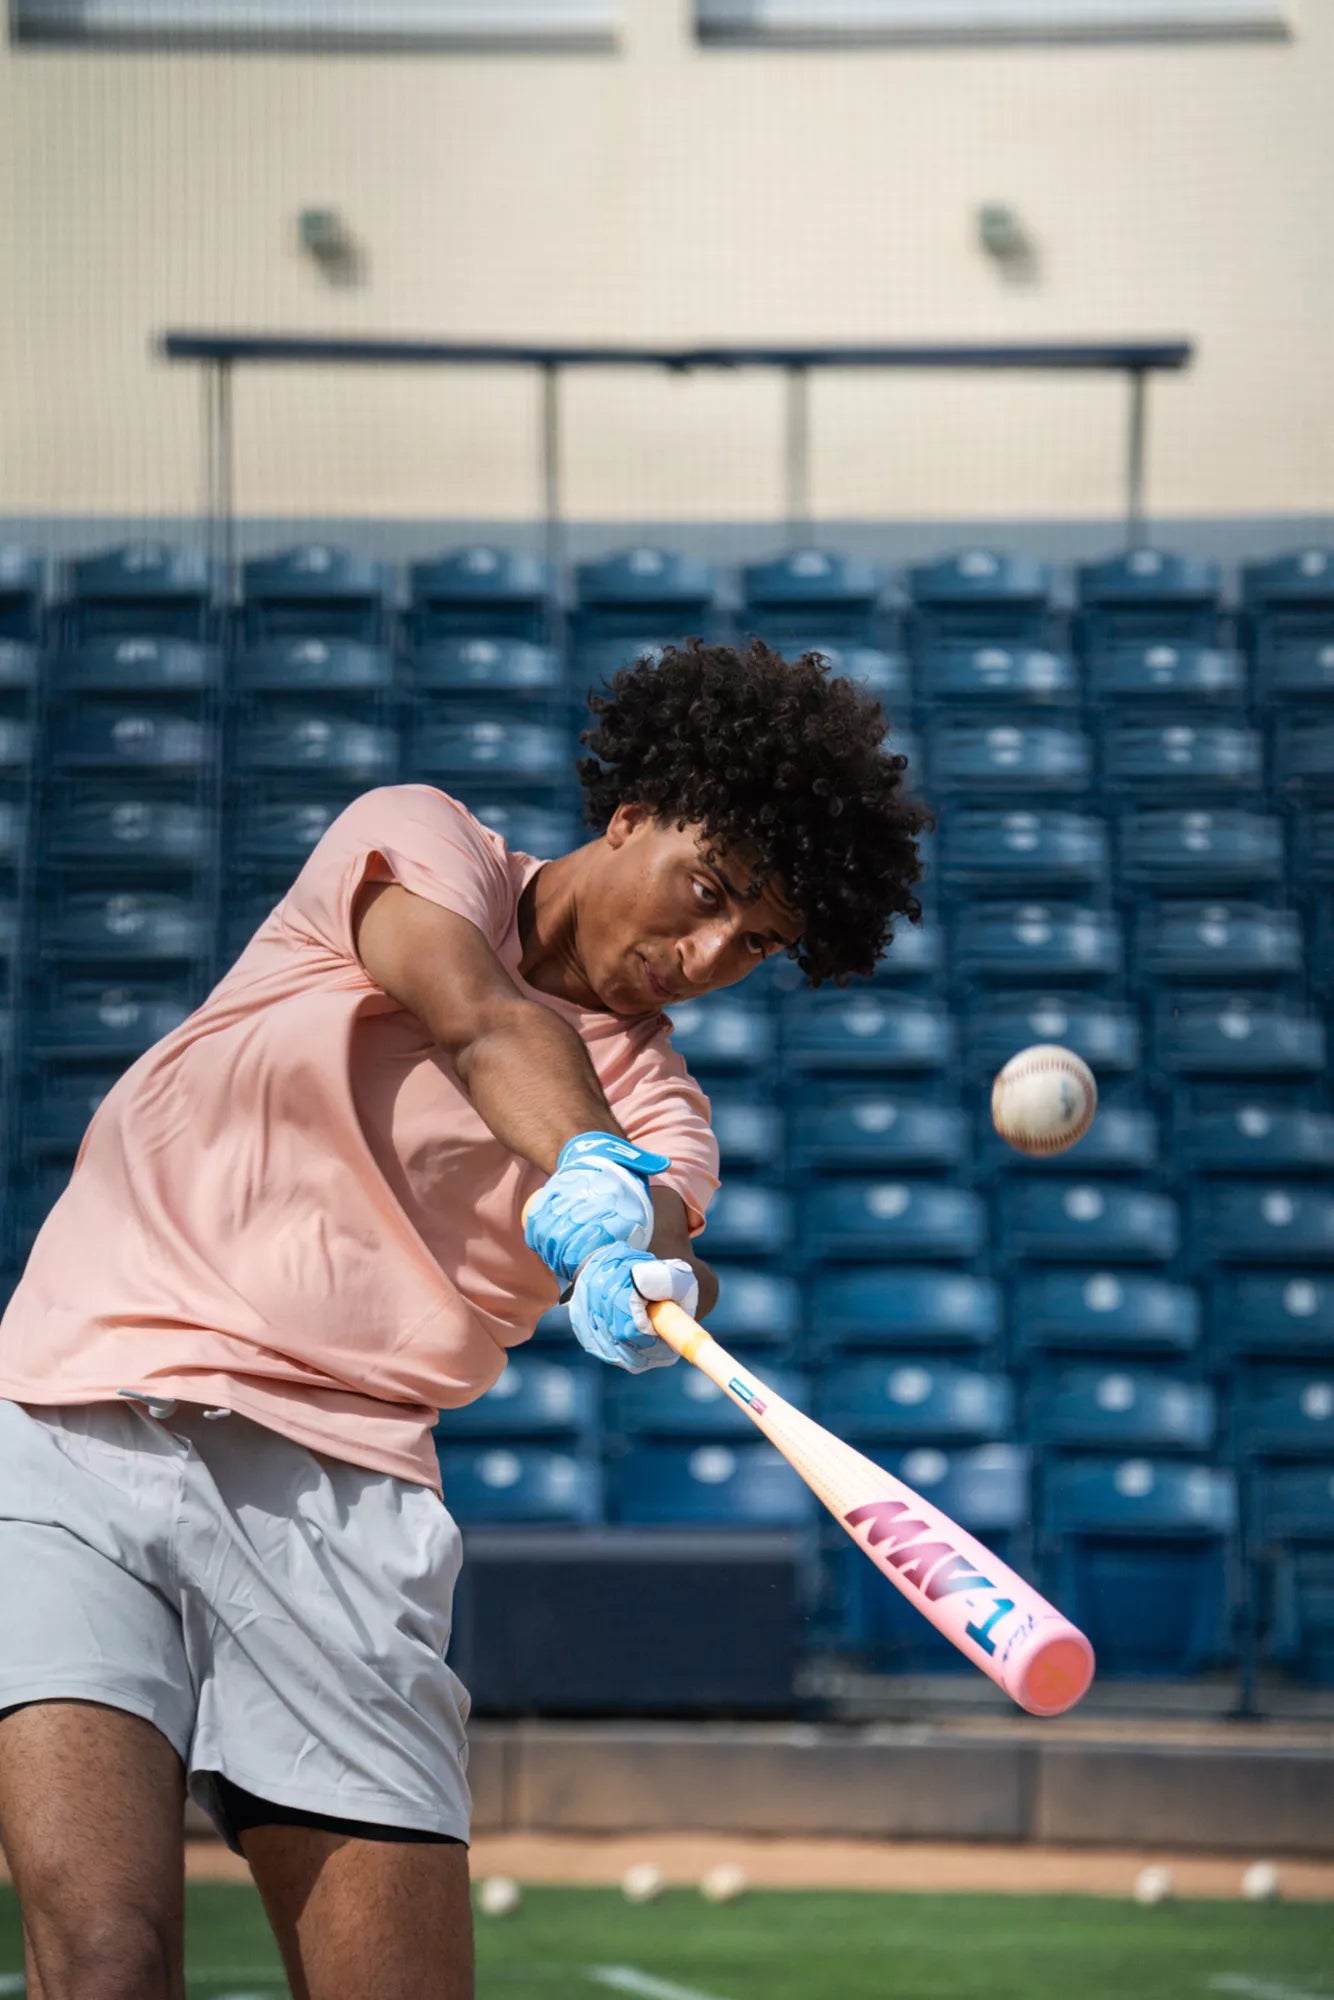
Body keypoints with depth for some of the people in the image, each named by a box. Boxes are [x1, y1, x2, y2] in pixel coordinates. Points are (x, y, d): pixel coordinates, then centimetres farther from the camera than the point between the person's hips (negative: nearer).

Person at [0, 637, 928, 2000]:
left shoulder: (657, 1104, 15)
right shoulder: (419, 840, 8)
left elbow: (661, 1221, -10)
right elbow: (480, 1019, -14)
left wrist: (651, 1285, -35)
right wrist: (588, 1170, -35)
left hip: (344, 1505, 3)